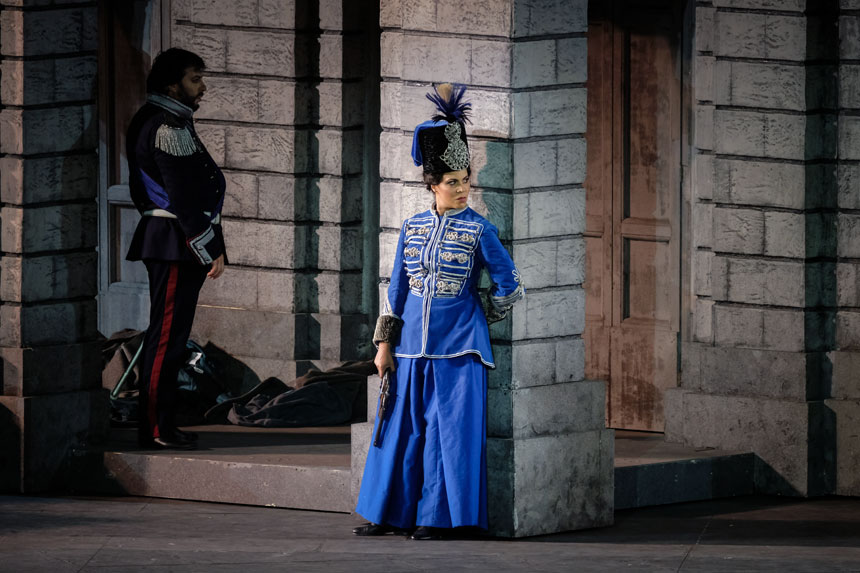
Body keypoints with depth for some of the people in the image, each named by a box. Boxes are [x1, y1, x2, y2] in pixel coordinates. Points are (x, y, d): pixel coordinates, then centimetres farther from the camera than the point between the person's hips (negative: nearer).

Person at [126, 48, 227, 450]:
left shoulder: (154, 122, 18)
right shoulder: (169, 127, -15)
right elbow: (185, 199, -20)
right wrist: (211, 251, -17)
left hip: (167, 244, 11)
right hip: (177, 246, -11)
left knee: (168, 334, 14)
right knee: (168, 334, -9)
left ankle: (160, 425, 18)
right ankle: (157, 428, -8)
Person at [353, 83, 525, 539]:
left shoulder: (479, 231, -4)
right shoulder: (412, 228, 7)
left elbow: (510, 288, 1)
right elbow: (397, 288, 11)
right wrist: (384, 342, 7)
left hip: (458, 348, -4)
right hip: (412, 347, 4)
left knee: (448, 430, -2)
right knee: (402, 429, 6)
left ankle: (436, 518, 3)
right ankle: (392, 514, 14)